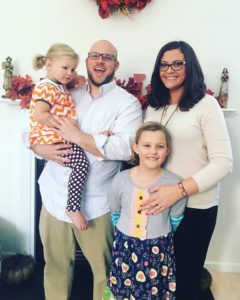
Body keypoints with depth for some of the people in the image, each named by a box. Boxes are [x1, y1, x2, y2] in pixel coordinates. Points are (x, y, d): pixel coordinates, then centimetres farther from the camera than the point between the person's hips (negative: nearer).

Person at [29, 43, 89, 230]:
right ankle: (73, 208, -18)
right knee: (81, 162, -25)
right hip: (51, 140, -11)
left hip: (61, 138, 11)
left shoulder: (59, 87, 21)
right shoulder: (46, 87, -10)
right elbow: (40, 114, -21)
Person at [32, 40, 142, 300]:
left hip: (95, 203, -4)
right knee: (55, 265, 19)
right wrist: (42, 149, -10)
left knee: (104, 269, 12)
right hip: (55, 197, 4)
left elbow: (125, 148, -21)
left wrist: (76, 136, -18)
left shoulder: (127, 102, -5)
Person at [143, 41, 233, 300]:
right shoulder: (154, 106, 9)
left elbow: (223, 163, -16)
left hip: (195, 207, -5)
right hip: (158, 203, 5)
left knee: (186, 277, 12)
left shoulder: (206, 105, -10)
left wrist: (179, 190, -24)